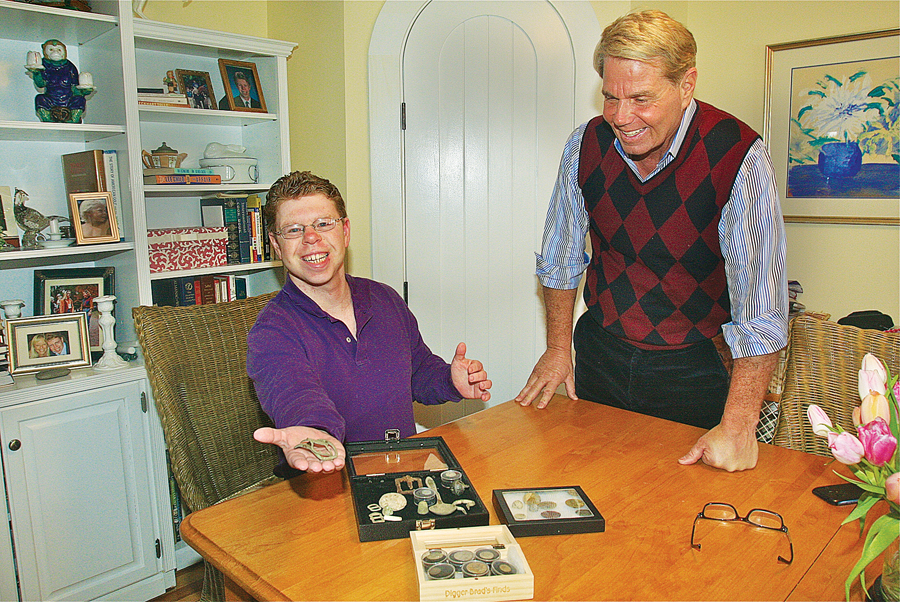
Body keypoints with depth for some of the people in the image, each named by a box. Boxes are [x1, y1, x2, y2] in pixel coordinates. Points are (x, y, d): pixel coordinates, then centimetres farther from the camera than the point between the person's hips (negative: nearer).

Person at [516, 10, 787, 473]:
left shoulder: (738, 157, -21)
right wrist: (557, 349, 5)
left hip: (692, 366, -3)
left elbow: (760, 309, -24)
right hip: (601, 356, 4)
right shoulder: (585, 145, -9)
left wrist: (738, 424, -29)